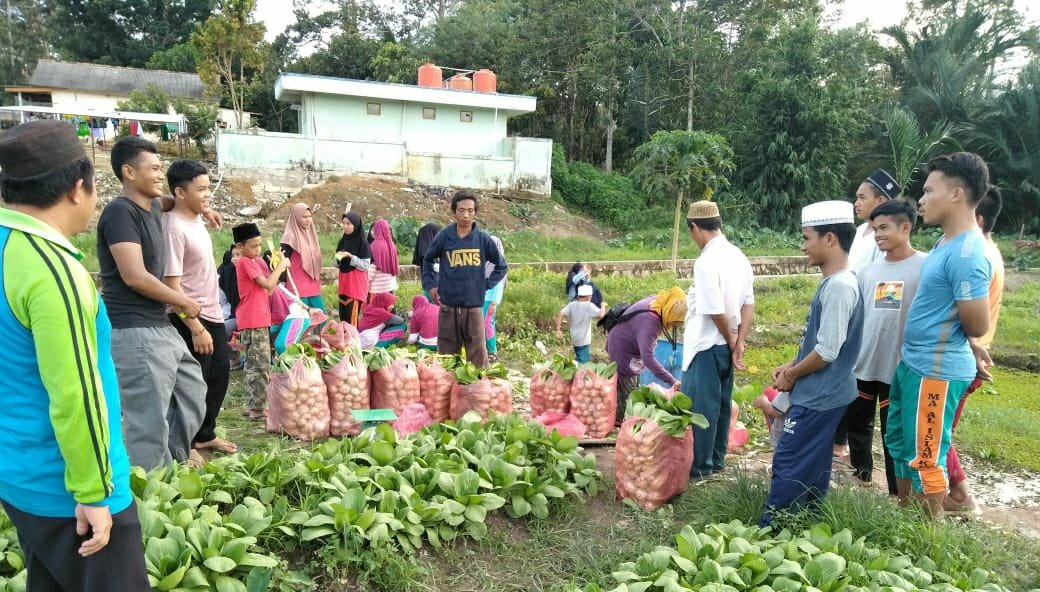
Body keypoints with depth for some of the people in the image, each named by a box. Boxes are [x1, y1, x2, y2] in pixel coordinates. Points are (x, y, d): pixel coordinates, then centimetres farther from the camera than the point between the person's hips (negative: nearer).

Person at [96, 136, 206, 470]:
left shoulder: (152, 207, 13)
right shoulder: (120, 211, -14)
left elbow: (169, 200, 41)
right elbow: (135, 277, -22)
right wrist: (184, 301, -10)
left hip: (161, 327, 10)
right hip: (135, 332, -10)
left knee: (193, 391, 18)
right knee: (149, 421, -6)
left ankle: (173, 462, 30)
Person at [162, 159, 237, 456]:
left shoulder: (197, 219, 6)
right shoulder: (174, 228, -21)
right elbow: (172, 285, -24)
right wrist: (196, 328, -25)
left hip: (213, 315, 9)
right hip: (190, 319, -9)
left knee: (220, 374, 19)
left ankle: (205, 434, 36)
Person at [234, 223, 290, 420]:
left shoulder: (256, 261, 15)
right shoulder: (245, 262, -11)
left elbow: (269, 290, 14)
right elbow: (268, 285, -19)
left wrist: (279, 268, 4)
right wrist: (280, 266, -7)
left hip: (259, 320, 9)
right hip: (253, 322, -9)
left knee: (254, 364, 13)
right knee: (260, 365, -8)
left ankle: (254, 405, 20)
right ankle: (257, 408, -5)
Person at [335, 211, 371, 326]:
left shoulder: (362, 242, -9)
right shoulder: (342, 241, 8)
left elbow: (366, 265, -12)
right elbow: (337, 265, 14)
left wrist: (351, 257, -22)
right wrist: (338, 259, -8)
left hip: (357, 282, -6)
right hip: (344, 280, 6)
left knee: (352, 314, -9)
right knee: (343, 314, 7)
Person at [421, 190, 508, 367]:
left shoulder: (483, 239, -1)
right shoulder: (444, 237, -1)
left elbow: (501, 266, 11)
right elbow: (428, 260, 17)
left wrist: (486, 285, 3)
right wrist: (430, 285, 9)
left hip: (474, 307, 0)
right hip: (448, 307, 1)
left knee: (478, 357, 3)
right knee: (447, 356, 10)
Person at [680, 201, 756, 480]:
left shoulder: (706, 262, -22)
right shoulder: (739, 257, 5)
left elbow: (716, 312, -23)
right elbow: (748, 305, 6)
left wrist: (731, 341, -7)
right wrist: (738, 343, 2)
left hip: (707, 345, -8)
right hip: (726, 345, 9)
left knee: (700, 405, 3)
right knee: (721, 403, 17)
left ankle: (700, 466, 14)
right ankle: (716, 459, 29)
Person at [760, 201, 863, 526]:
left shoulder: (839, 286, -22)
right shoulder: (834, 283, 9)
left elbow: (827, 350, -23)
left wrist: (790, 376, -10)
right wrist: (792, 365, 8)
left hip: (818, 396, -10)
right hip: (822, 394, 10)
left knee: (788, 465, -2)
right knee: (812, 467, 18)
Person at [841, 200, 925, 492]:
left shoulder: (924, 267, -9)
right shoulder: (867, 271, 7)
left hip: (900, 367, -5)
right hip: (861, 364, 6)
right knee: (855, 422, 18)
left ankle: (897, 493, 20)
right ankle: (861, 471, 39)